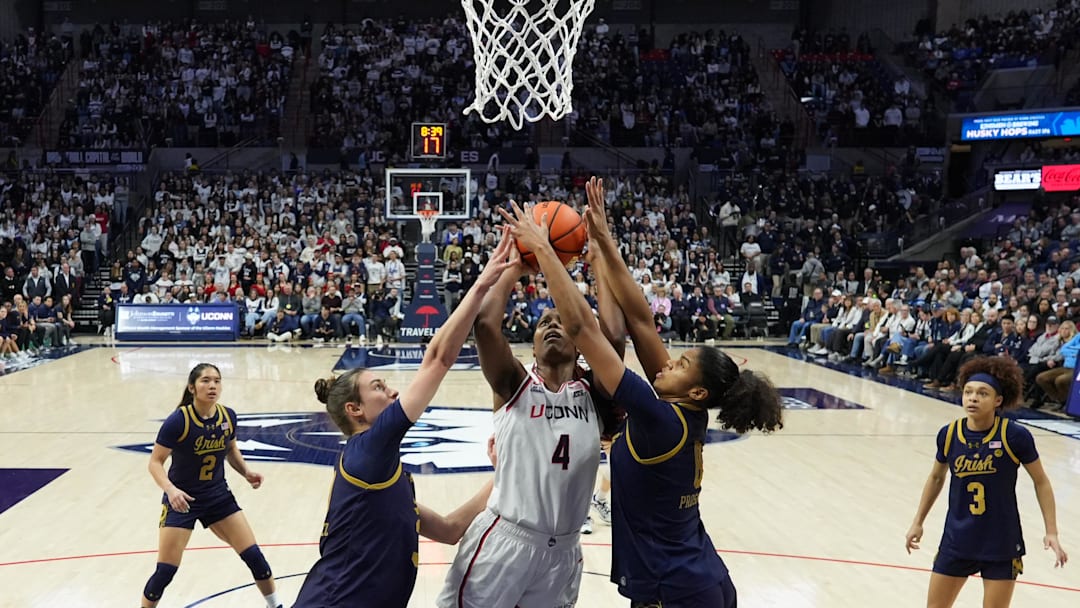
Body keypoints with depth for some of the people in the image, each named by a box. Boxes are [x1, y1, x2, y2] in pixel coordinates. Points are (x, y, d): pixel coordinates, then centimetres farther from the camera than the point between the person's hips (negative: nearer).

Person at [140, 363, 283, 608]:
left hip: (218, 496, 4)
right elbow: (155, 463, -17)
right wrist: (170, 490, -34)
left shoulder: (228, 416, -8)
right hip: (182, 499, -4)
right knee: (165, 571, -4)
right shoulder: (178, 420, -23)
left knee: (254, 556, 2)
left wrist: (246, 472, -6)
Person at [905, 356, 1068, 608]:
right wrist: (918, 522, 16)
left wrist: (1052, 532, -6)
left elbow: (1041, 482, -1)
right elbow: (936, 478, 11)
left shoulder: (1015, 436, -16)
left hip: (1002, 546, -3)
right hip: (956, 541, 3)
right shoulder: (948, 434, -7)